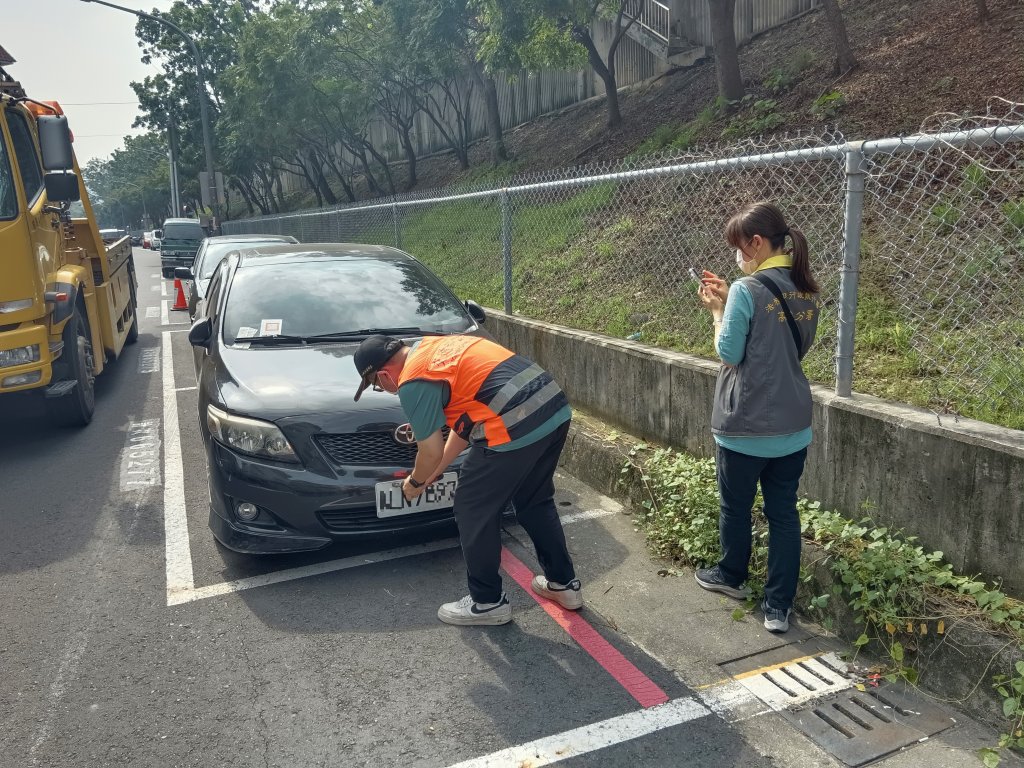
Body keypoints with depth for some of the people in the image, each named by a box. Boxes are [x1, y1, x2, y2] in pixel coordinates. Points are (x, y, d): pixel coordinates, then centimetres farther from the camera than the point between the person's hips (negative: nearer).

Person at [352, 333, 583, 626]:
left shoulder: (413, 382, -4)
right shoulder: (435, 346, 23)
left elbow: (431, 452, 2)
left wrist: (414, 482, 24)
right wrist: (434, 472, 36)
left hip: (516, 427, -10)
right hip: (555, 406, 10)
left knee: (473, 511, 10)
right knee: (536, 502, 27)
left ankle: (487, 602, 24)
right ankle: (563, 583, 39)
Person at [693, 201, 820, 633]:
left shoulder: (747, 290, -17)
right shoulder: (806, 291, 6)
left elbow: (729, 354, -14)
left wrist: (717, 309, 0)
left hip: (745, 427, -6)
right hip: (793, 426, 6)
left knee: (736, 507, 16)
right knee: (783, 512, 10)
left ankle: (732, 576, 37)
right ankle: (779, 606, 15)